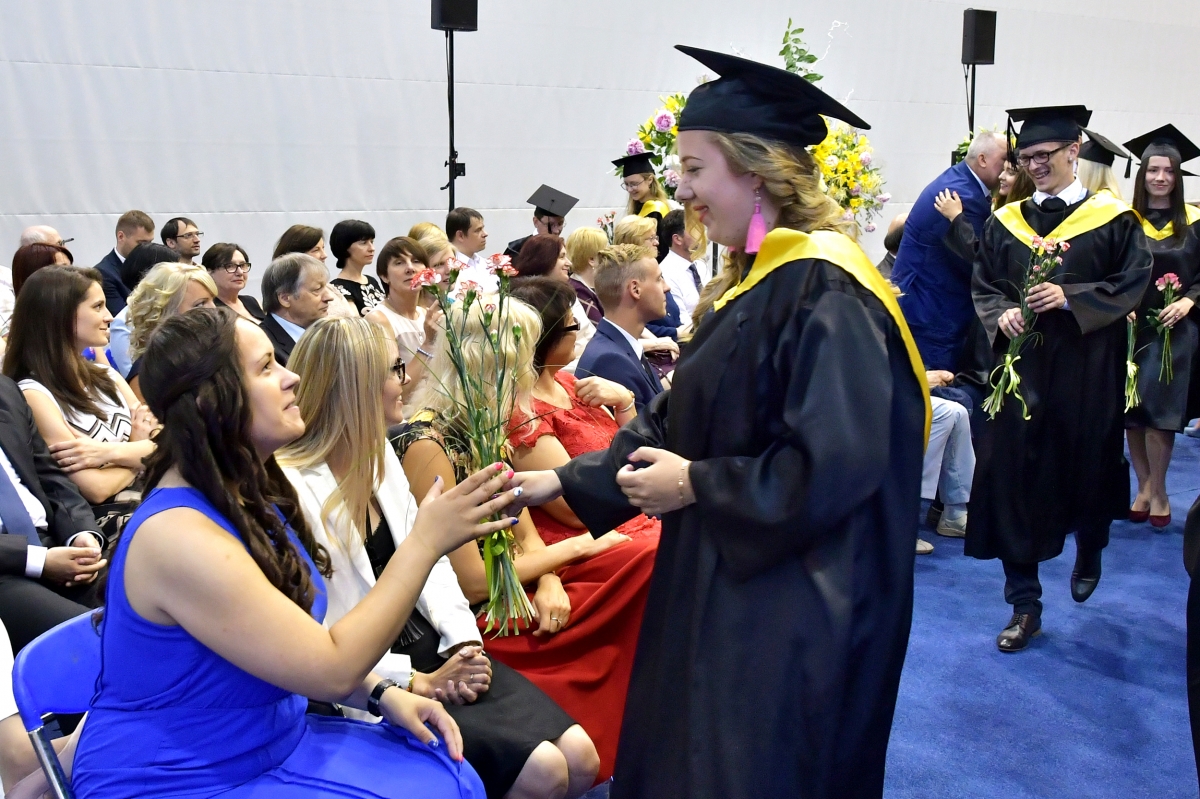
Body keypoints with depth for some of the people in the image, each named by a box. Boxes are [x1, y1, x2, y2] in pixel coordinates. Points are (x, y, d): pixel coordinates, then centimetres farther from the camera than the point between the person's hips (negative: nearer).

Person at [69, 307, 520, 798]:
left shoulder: (250, 493, 1)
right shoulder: (180, 534, -26)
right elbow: (331, 670, -24)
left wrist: (384, 695, -3)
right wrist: (426, 541, -24)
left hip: (273, 746, 8)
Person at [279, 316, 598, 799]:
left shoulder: (381, 453, 8)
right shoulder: (292, 488, -19)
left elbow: (430, 558, 10)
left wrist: (464, 641, -6)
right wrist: (418, 682, -19)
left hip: (433, 650, 8)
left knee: (580, 760, -6)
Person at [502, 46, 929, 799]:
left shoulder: (824, 294, -21)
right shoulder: (758, 280, 9)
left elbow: (835, 466, -28)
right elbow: (680, 422, 12)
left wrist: (696, 486, -17)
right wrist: (560, 481, 7)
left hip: (793, 605, -9)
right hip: (733, 581, 9)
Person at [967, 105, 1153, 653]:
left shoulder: (1112, 218, 1)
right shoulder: (1006, 221, 8)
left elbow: (1133, 283, -6)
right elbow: (983, 287, 9)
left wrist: (1070, 298, -19)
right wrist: (1002, 314, -12)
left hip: (1087, 371, -1)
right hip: (1021, 366, 2)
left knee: (1086, 465, 13)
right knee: (1014, 475, -4)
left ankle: (1088, 553, 47)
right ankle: (1024, 606, 6)